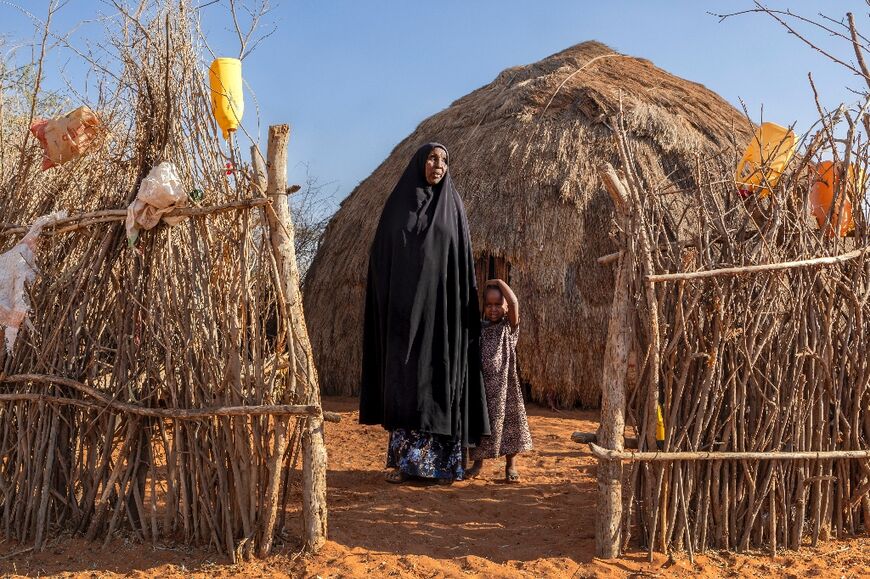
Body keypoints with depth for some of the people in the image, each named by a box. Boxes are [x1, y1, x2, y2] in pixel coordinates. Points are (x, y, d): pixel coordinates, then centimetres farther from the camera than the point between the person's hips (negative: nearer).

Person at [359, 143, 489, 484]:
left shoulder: (453, 206, 8)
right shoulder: (398, 204, 6)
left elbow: (463, 260, 6)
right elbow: (381, 257, 5)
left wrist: (464, 304, -2)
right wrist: (387, 301, -4)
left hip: (441, 306, 0)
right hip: (404, 306, 0)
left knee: (441, 376, 1)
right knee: (404, 378, 1)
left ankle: (442, 462, 9)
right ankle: (400, 460, 10)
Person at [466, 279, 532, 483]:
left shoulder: (509, 326, -3)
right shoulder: (479, 328, 7)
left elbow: (514, 302, -19)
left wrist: (499, 282, -11)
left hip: (504, 383, -3)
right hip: (482, 384, 3)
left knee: (507, 420, 2)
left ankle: (511, 466, 15)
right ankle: (478, 463, 26)